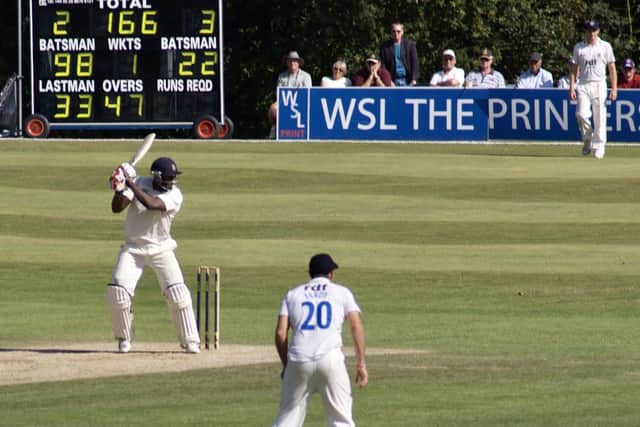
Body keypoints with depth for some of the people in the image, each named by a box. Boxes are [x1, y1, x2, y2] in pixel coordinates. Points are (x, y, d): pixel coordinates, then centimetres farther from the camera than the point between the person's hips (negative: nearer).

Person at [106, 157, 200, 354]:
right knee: (117, 292, -12)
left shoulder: (174, 195, -13)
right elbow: (116, 208, -9)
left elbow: (152, 204, -30)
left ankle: (190, 341, -2)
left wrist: (131, 184, -30)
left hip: (160, 248, -1)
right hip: (133, 247, 1)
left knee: (178, 293, -13)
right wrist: (119, 190, -28)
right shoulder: (140, 183, -5)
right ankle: (124, 338, 9)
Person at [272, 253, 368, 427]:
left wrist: (286, 365, 16)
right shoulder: (342, 292, 13)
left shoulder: (293, 294, 16)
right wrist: (361, 363, 1)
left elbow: (280, 333, 6)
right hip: (330, 359, -1)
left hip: (299, 360, 1)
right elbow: (357, 326, 1)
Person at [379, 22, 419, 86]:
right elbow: (382, 65, 2)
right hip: (393, 81, 0)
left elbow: (415, 62, 1)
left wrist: (414, 79, -9)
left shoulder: (410, 44, 5)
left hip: (407, 81, 0)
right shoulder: (385, 46, 4)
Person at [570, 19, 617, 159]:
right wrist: (572, 88, -1)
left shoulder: (605, 46, 5)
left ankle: (599, 147, 2)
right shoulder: (578, 47, 9)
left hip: (599, 85, -1)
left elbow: (612, 68, 4)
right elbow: (574, 69, 9)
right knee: (581, 114, -15)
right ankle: (587, 139, 8)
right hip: (583, 85, 1)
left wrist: (614, 89, -4)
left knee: (600, 117, -5)